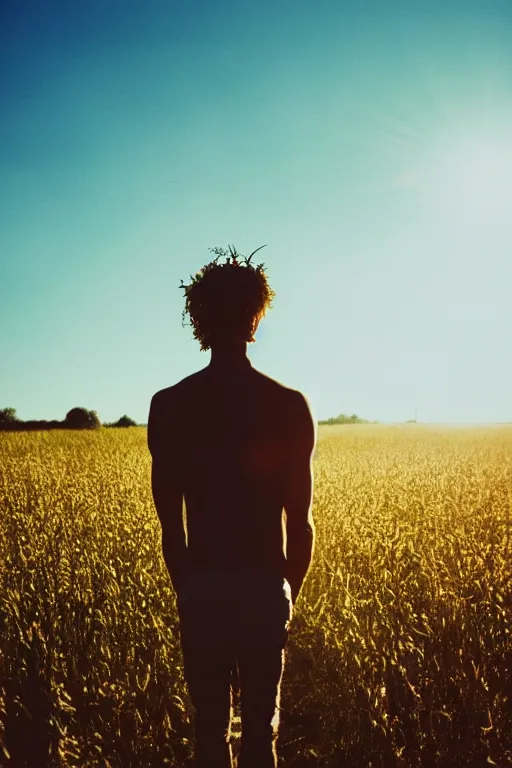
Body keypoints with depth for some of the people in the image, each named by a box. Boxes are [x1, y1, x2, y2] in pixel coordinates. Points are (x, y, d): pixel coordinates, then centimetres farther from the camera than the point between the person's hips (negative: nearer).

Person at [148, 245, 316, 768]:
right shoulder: (291, 406, -8)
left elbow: (169, 520, -2)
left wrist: (185, 587, 12)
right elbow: (300, 522, -4)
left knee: (210, 725, 16)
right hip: (265, 587, 0)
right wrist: (289, 594, 11)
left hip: (201, 587, 1)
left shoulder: (169, 406, -6)